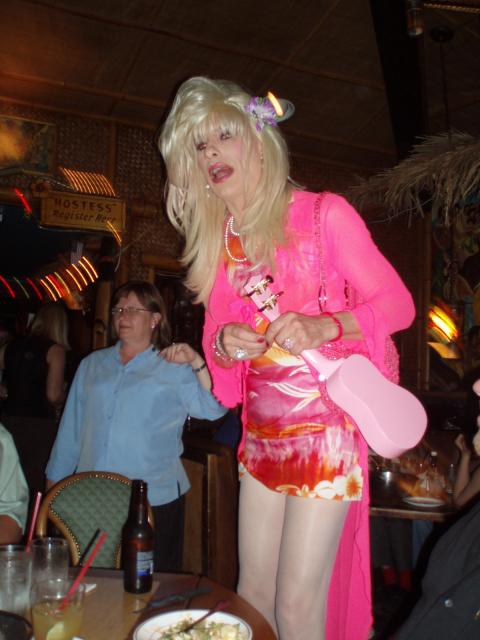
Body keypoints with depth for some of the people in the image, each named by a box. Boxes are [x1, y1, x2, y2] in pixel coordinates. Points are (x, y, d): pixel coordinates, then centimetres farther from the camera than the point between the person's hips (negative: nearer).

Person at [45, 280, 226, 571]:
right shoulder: (92, 364, 13)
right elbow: (72, 427, 14)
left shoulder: (175, 369, 2)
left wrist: (196, 362, -20)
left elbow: (213, 409, -11)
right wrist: (55, 480, 14)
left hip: (154, 500, -3)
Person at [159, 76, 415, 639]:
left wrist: (323, 326, -24)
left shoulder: (323, 214, -7)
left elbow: (398, 303, -6)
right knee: (252, 593, 13)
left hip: (324, 428, -5)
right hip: (262, 434, 5)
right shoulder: (216, 240, 9)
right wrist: (223, 344, -10)